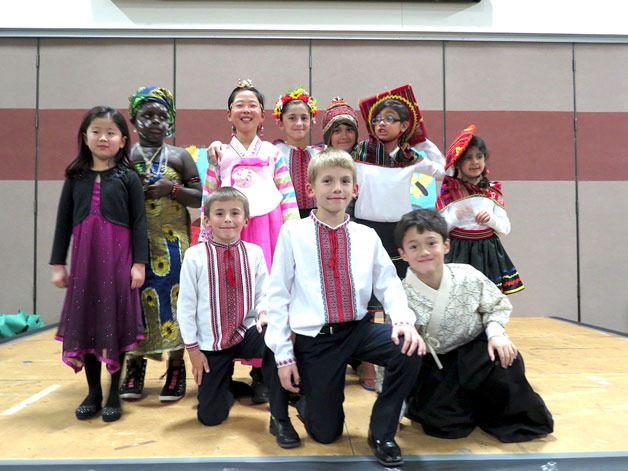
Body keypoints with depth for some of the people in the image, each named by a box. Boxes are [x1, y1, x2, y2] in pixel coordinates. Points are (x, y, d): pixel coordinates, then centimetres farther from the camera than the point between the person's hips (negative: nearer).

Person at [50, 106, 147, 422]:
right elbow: (63, 222, 10)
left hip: (118, 259, -3)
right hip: (84, 258, 3)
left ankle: (114, 395, 15)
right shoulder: (75, 178, 8)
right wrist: (57, 264, 7)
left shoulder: (128, 178, 1)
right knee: (85, 322, 6)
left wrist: (139, 264, -8)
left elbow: (139, 223, -2)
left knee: (116, 323, 2)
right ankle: (93, 393, 21)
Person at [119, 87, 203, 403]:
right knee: (135, 297, 1)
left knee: (172, 298, -3)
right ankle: (135, 364, 15)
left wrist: (173, 189, -13)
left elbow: (200, 198, 3)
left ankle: (176, 366, 7)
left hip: (172, 241, -1)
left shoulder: (180, 156, 6)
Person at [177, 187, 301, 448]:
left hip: (247, 333, 0)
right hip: (211, 343, 0)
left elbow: (264, 292, 3)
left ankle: (279, 418, -18)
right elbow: (186, 304, -3)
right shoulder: (195, 256, -8)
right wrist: (192, 347, -2)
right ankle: (226, 384, 37)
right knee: (210, 416, 1)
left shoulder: (254, 253, -4)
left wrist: (264, 313, -19)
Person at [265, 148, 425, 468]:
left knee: (409, 351, -26)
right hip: (314, 339, -2)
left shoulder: (367, 236, 4)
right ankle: (308, 399, 39)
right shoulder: (292, 233, -2)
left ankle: (381, 433, -2)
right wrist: (283, 355, -5)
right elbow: (278, 295, -2)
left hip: (358, 330, 2)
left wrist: (404, 320, -20)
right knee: (326, 433, 1)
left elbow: (389, 284, 2)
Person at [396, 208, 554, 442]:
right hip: (433, 367, -2)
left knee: (505, 360, -29)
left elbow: (498, 305, 4)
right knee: (443, 423, -22)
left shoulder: (468, 277, -15)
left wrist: (496, 333, -17)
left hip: (473, 349, 2)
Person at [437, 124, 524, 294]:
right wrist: (456, 217, -17)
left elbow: (506, 228, 7)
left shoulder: (492, 191, 6)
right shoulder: (449, 191, -1)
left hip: (487, 252, 2)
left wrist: (491, 219, -11)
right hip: (458, 252, -2)